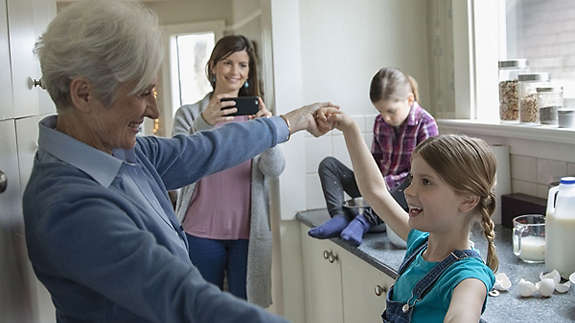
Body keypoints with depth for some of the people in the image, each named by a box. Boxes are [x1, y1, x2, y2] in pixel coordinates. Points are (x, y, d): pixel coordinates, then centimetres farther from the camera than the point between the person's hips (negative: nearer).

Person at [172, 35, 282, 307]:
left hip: (248, 232, 1)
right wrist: (204, 123, -29)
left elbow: (274, 170, -6)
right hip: (200, 232, -1)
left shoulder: (256, 113, 8)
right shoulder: (189, 114, 2)